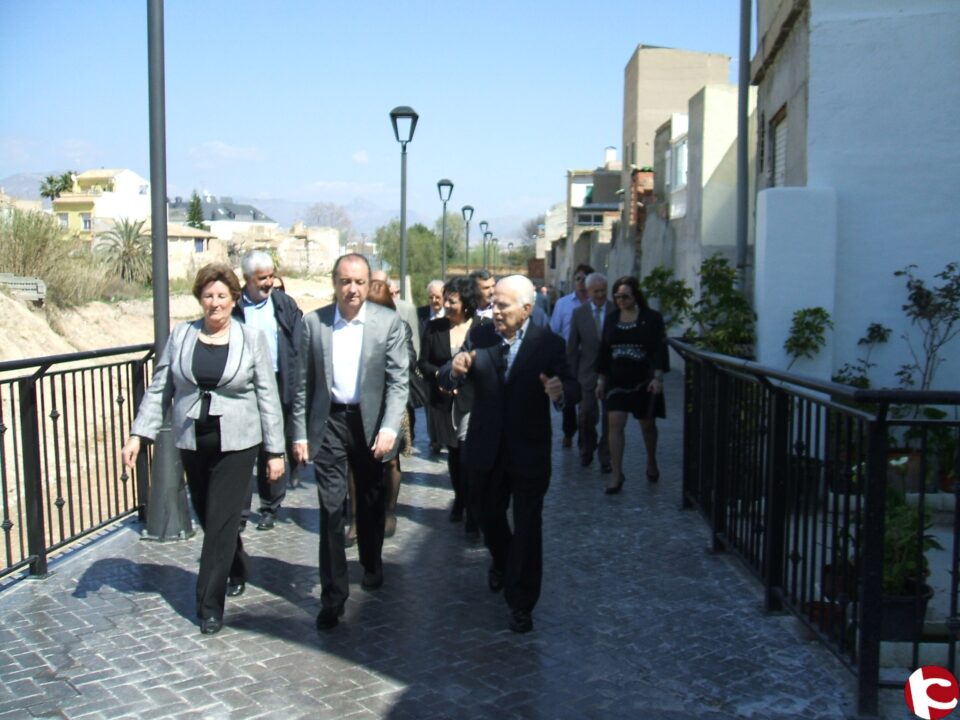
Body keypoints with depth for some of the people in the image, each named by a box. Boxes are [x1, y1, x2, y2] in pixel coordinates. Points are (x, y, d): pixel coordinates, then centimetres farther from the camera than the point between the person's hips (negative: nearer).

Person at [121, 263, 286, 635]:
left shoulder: (252, 339, -3)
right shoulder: (180, 336, 3)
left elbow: (268, 397, -2)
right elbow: (158, 389, 6)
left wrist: (275, 451, -4)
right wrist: (137, 434, -3)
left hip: (236, 444, -3)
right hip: (192, 443, 3)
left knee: (221, 522, -3)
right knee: (208, 518, 14)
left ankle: (210, 605, 9)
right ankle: (236, 571, 40)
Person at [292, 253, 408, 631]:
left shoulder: (389, 322, -6)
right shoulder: (313, 322, -2)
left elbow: (399, 380, -8)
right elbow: (303, 383, 2)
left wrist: (389, 428, -18)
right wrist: (300, 433, 0)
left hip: (370, 422, 0)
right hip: (328, 423, 0)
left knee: (371, 502, 17)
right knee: (331, 507, -3)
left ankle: (372, 564, 42)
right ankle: (333, 594, 7)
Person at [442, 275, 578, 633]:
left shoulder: (549, 344, -10)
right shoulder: (479, 335, -4)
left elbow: (572, 387, -15)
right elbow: (447, 381, -7)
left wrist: (561, 392, -39)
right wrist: (455, 370, -31)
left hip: (529, 452, -3)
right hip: (487, 449, 3)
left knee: (528, 529, 5)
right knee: (489, 516, 22)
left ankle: (521, 603, 22)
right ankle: (502, 561, 53)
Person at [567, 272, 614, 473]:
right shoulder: (579, 313, 1)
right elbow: (572, 348, 5)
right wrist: (573, 374, 2)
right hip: (588, 372, 1)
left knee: (609, 418, 5)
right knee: (587, 415, 4)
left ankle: (605, 457, 19)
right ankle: (586, 450, 28)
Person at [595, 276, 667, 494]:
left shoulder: (652, 318, -5)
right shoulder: (611, 319, 6)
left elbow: (660, 349, -8)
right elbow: (604, 351, 10)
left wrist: (658, 378, -17)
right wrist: (601, 380, 8)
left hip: (644, 380, -2)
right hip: (617, 380, 2)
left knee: (647, 425, 13)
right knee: (615, 424, -8)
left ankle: (651, 462, 39)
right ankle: (617, 475, -3)